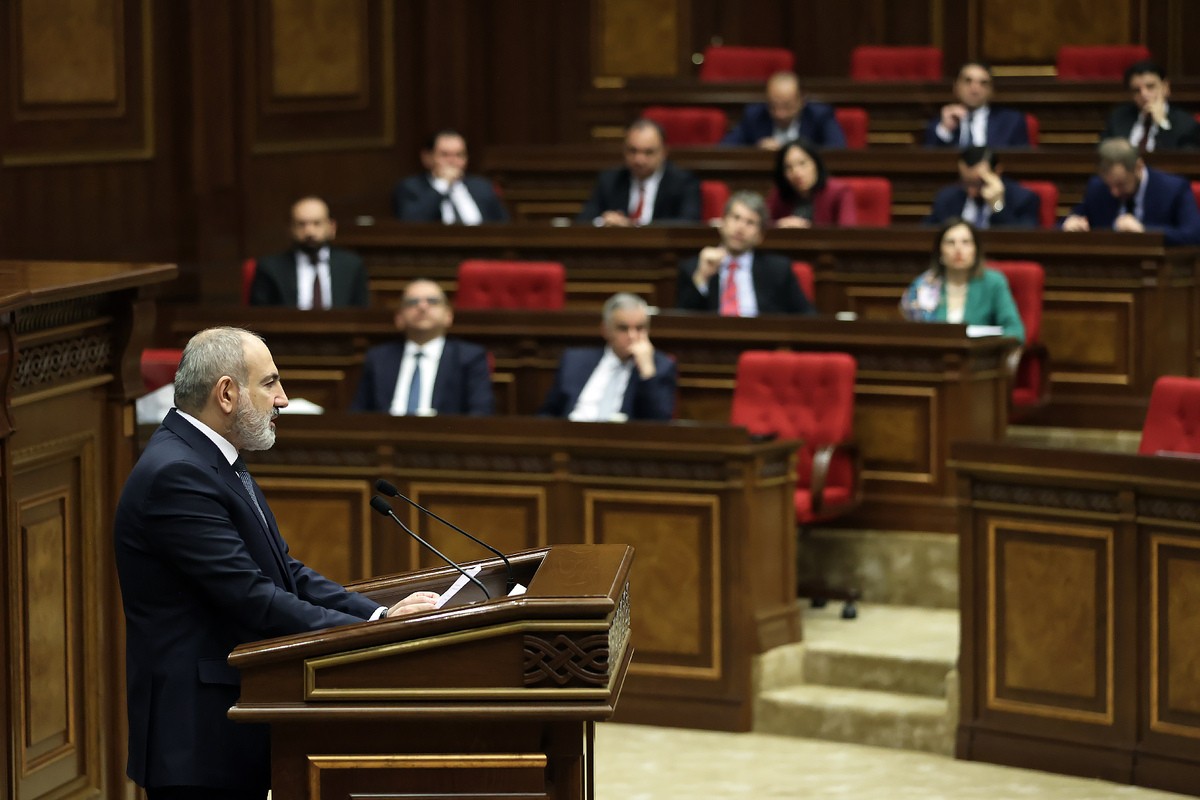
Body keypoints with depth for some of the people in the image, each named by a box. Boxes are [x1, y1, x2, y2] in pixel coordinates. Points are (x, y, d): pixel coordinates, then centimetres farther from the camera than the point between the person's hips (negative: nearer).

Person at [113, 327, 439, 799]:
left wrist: (382, 614, -1)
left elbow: (285, 574, 13)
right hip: (200, 740, -10)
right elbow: (252, 598, -22)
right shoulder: (174, 475, -19)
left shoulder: (213, 463, 14)